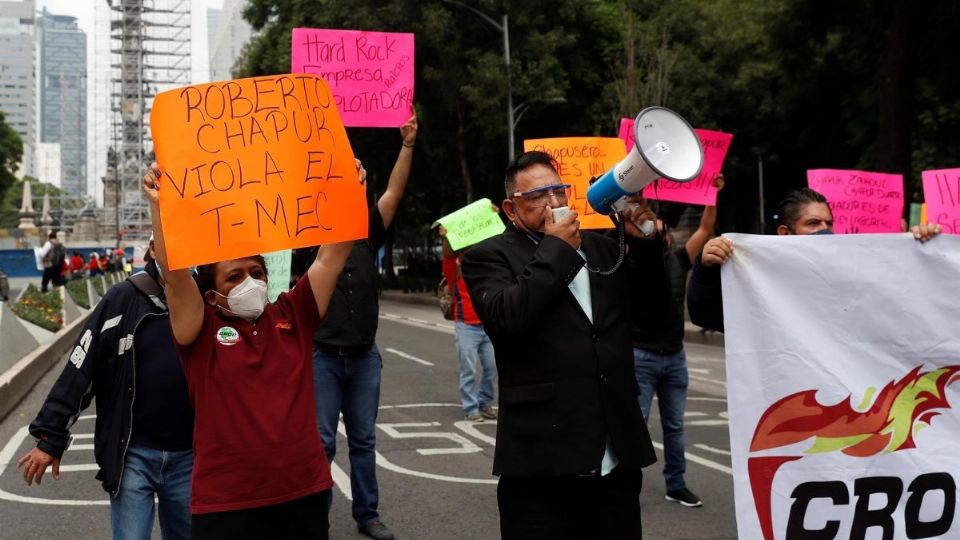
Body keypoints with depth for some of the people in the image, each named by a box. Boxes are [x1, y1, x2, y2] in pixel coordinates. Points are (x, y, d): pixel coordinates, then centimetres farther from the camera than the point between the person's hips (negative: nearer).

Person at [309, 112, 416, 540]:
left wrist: (407, 144, -8)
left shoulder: (367, 235, 6)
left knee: (363, 440, 11)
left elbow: (394, 192, 0)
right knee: (321, 442, 1)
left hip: (364, 355, 3)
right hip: (322, 355, -3)